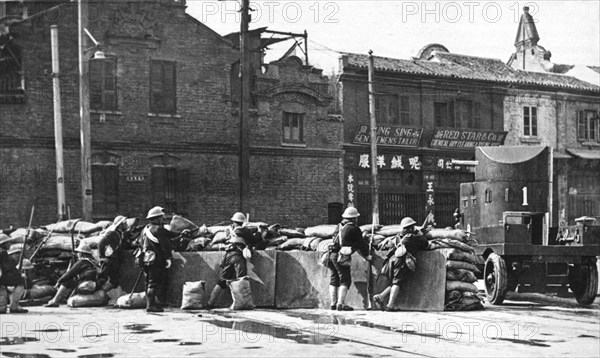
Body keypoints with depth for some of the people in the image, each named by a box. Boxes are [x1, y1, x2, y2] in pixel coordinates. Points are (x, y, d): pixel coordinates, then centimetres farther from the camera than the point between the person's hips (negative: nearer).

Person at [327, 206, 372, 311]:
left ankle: (333, 303, 11)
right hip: (341, 257, -7)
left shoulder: (339, 226, 19)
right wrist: (367, 255, 20)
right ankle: (340, 304, -13)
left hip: (332, 254, 7)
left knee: (334, 280, 12)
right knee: (345, 280, -5)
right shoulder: (354, 229, -4)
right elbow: (361, 244, 3)